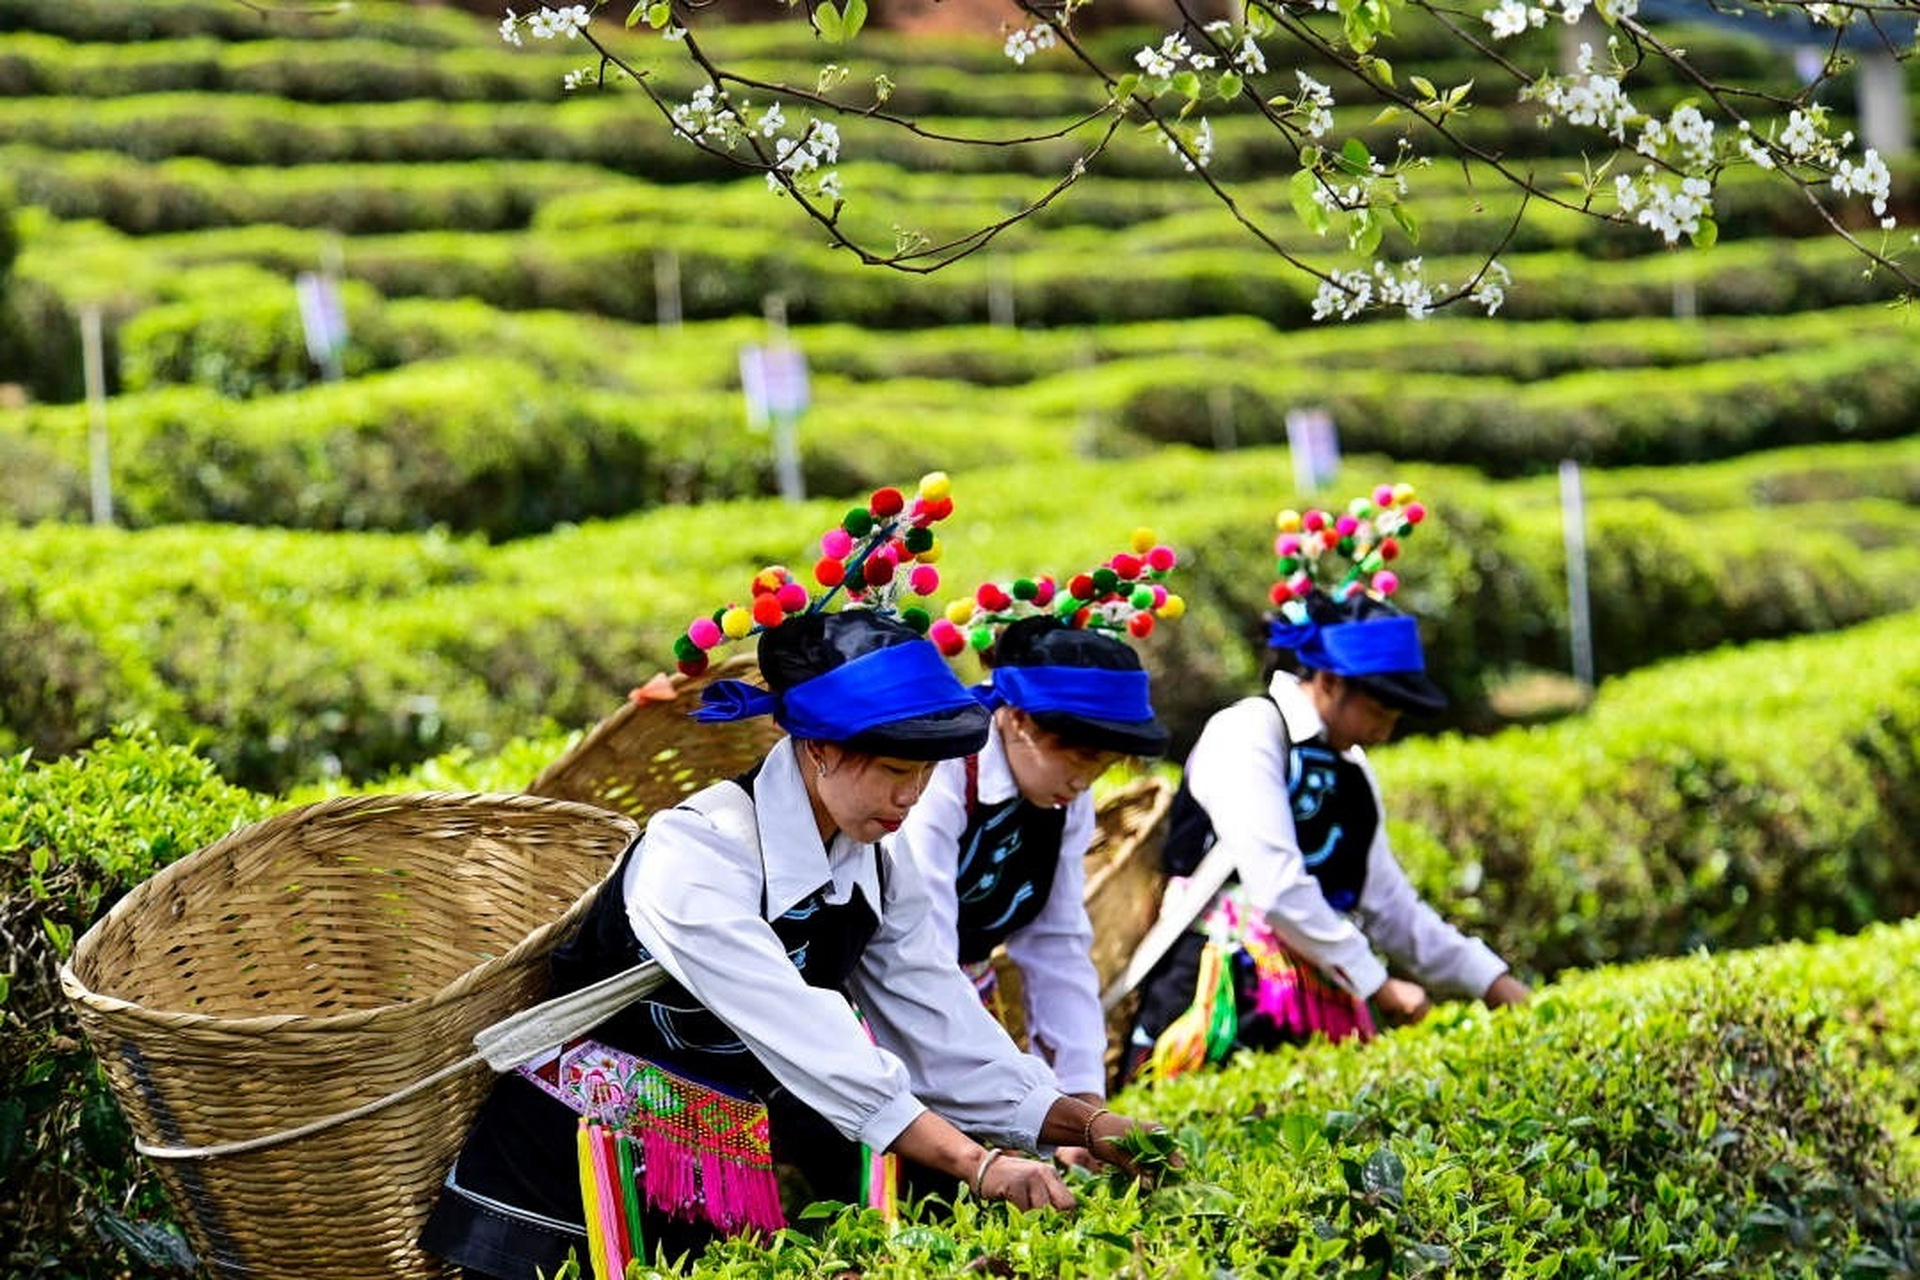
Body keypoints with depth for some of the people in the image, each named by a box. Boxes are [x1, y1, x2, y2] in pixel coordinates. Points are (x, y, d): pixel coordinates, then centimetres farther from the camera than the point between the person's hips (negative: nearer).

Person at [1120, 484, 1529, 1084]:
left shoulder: (1350, 770, 21)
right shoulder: (1250, 733, -5)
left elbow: (1391, 908, 27)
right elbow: (1277, 888, -15)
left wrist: (1502, 988, 23)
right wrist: (1378, 984, -11)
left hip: (1312, 981, 9)